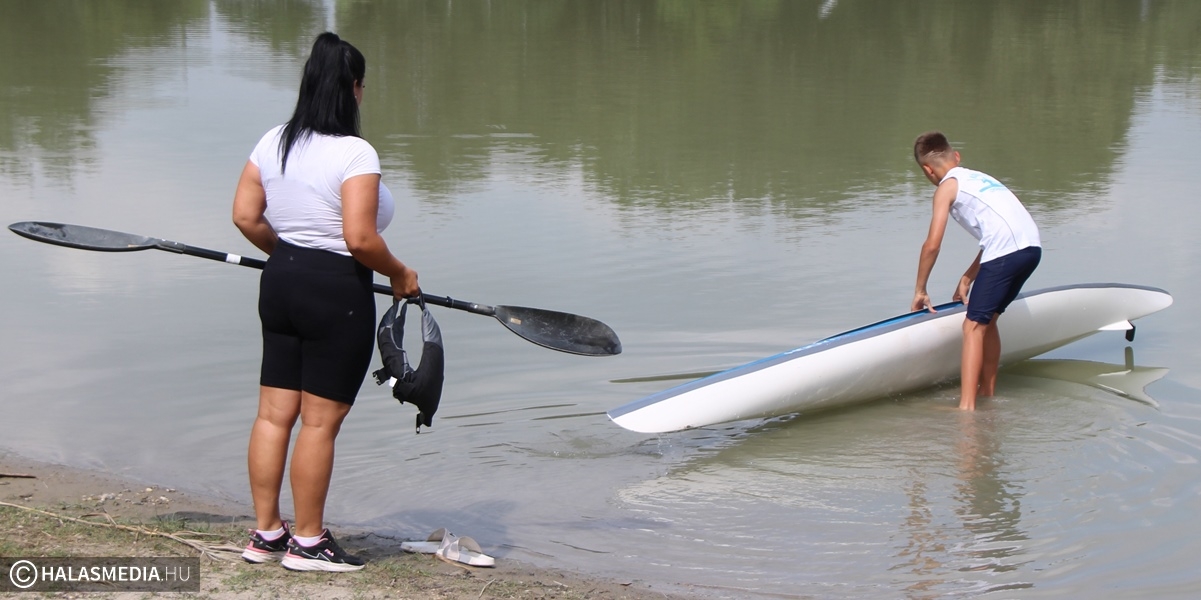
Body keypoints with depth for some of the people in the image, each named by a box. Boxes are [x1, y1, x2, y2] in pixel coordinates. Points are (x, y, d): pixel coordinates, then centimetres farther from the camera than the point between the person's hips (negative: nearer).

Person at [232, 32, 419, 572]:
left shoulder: (273, 143, 5)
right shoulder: (354, 153, -17)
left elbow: (245, 217, 8)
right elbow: (359, 240, -22)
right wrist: (400, 274, -5)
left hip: (280, 283, 8)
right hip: (336, 291, -8)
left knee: (274, 413, 12)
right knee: (320, 422, 2)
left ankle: (266, 532, 21)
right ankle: (307, 542, 11)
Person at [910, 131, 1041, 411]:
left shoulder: (946, 187, 5)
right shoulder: (978, 177, 28)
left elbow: (932, 244, -1)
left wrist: (920, 289, 10)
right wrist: (967, 279, 33)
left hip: (1007, 251, -8)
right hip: (1032, 247, 8)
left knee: (973, 326, -5)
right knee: (987, 320, 22)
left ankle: (967, 406, -13)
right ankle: (987, 392, 29)